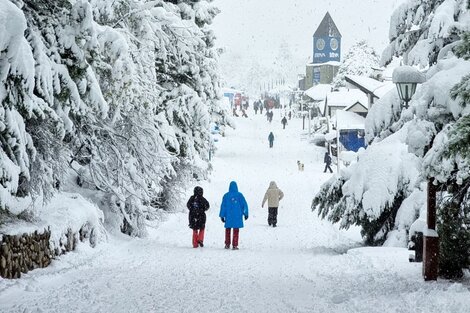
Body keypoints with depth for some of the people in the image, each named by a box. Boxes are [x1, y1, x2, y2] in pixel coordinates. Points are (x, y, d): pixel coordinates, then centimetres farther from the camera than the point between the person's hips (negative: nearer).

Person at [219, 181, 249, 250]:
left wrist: (222, 216, 3)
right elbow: (245, 205, -3)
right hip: (237, 216, -1)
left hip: (228, 216, 1)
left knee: (228, 230, 15)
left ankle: (227, 244, 17)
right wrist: (246, 213, 7)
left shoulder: (226, 195, -4)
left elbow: (223, 206, -3)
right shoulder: (239, 195, -5)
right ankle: (234, 245, 0)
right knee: (236, 231, 4)